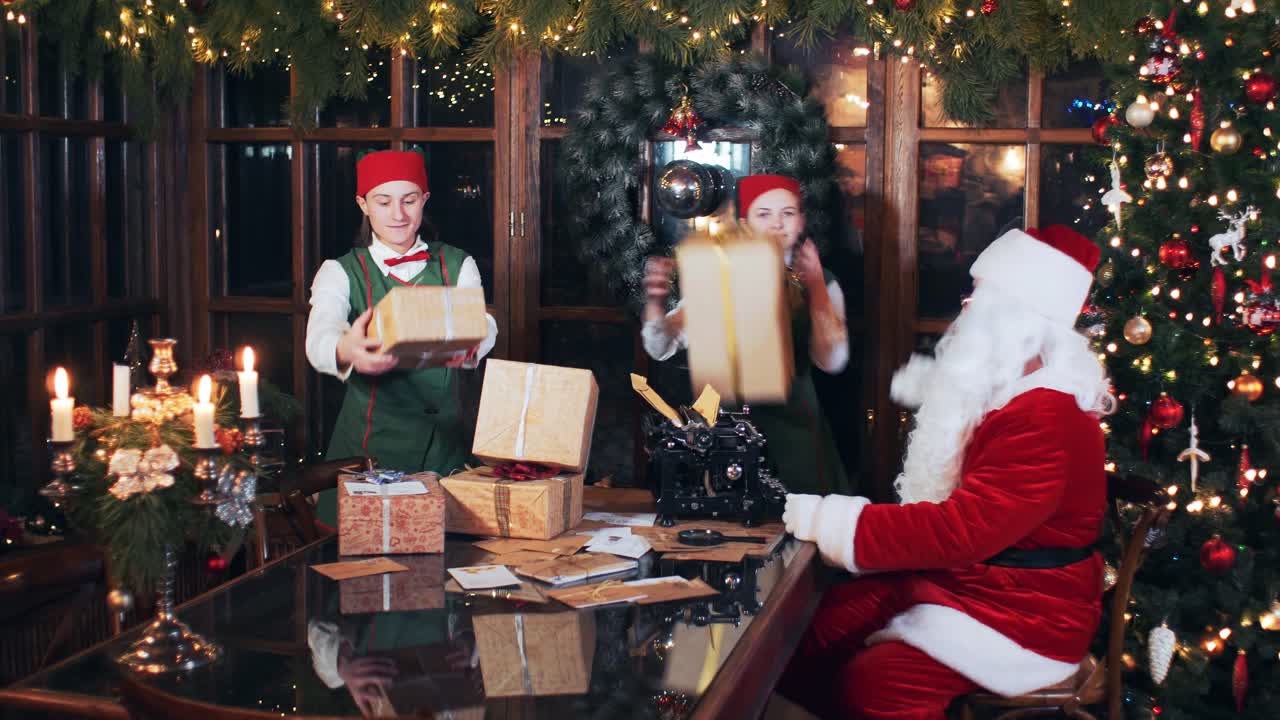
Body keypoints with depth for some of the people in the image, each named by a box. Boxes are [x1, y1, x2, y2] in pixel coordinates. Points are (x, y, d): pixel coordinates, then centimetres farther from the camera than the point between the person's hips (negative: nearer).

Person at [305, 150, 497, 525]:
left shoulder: (457, 266, 7)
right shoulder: (341, 272, 3)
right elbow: (319, 337, -17)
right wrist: (347, 351, -42)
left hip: (445, 443, 1)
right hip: (369, 442, -1)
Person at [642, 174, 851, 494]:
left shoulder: (818, 281, 2)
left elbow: (832, 361, -10)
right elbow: (662, 348, -4)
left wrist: (816, 289, -20)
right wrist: (656, 302, -24)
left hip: (792, 423, 0)